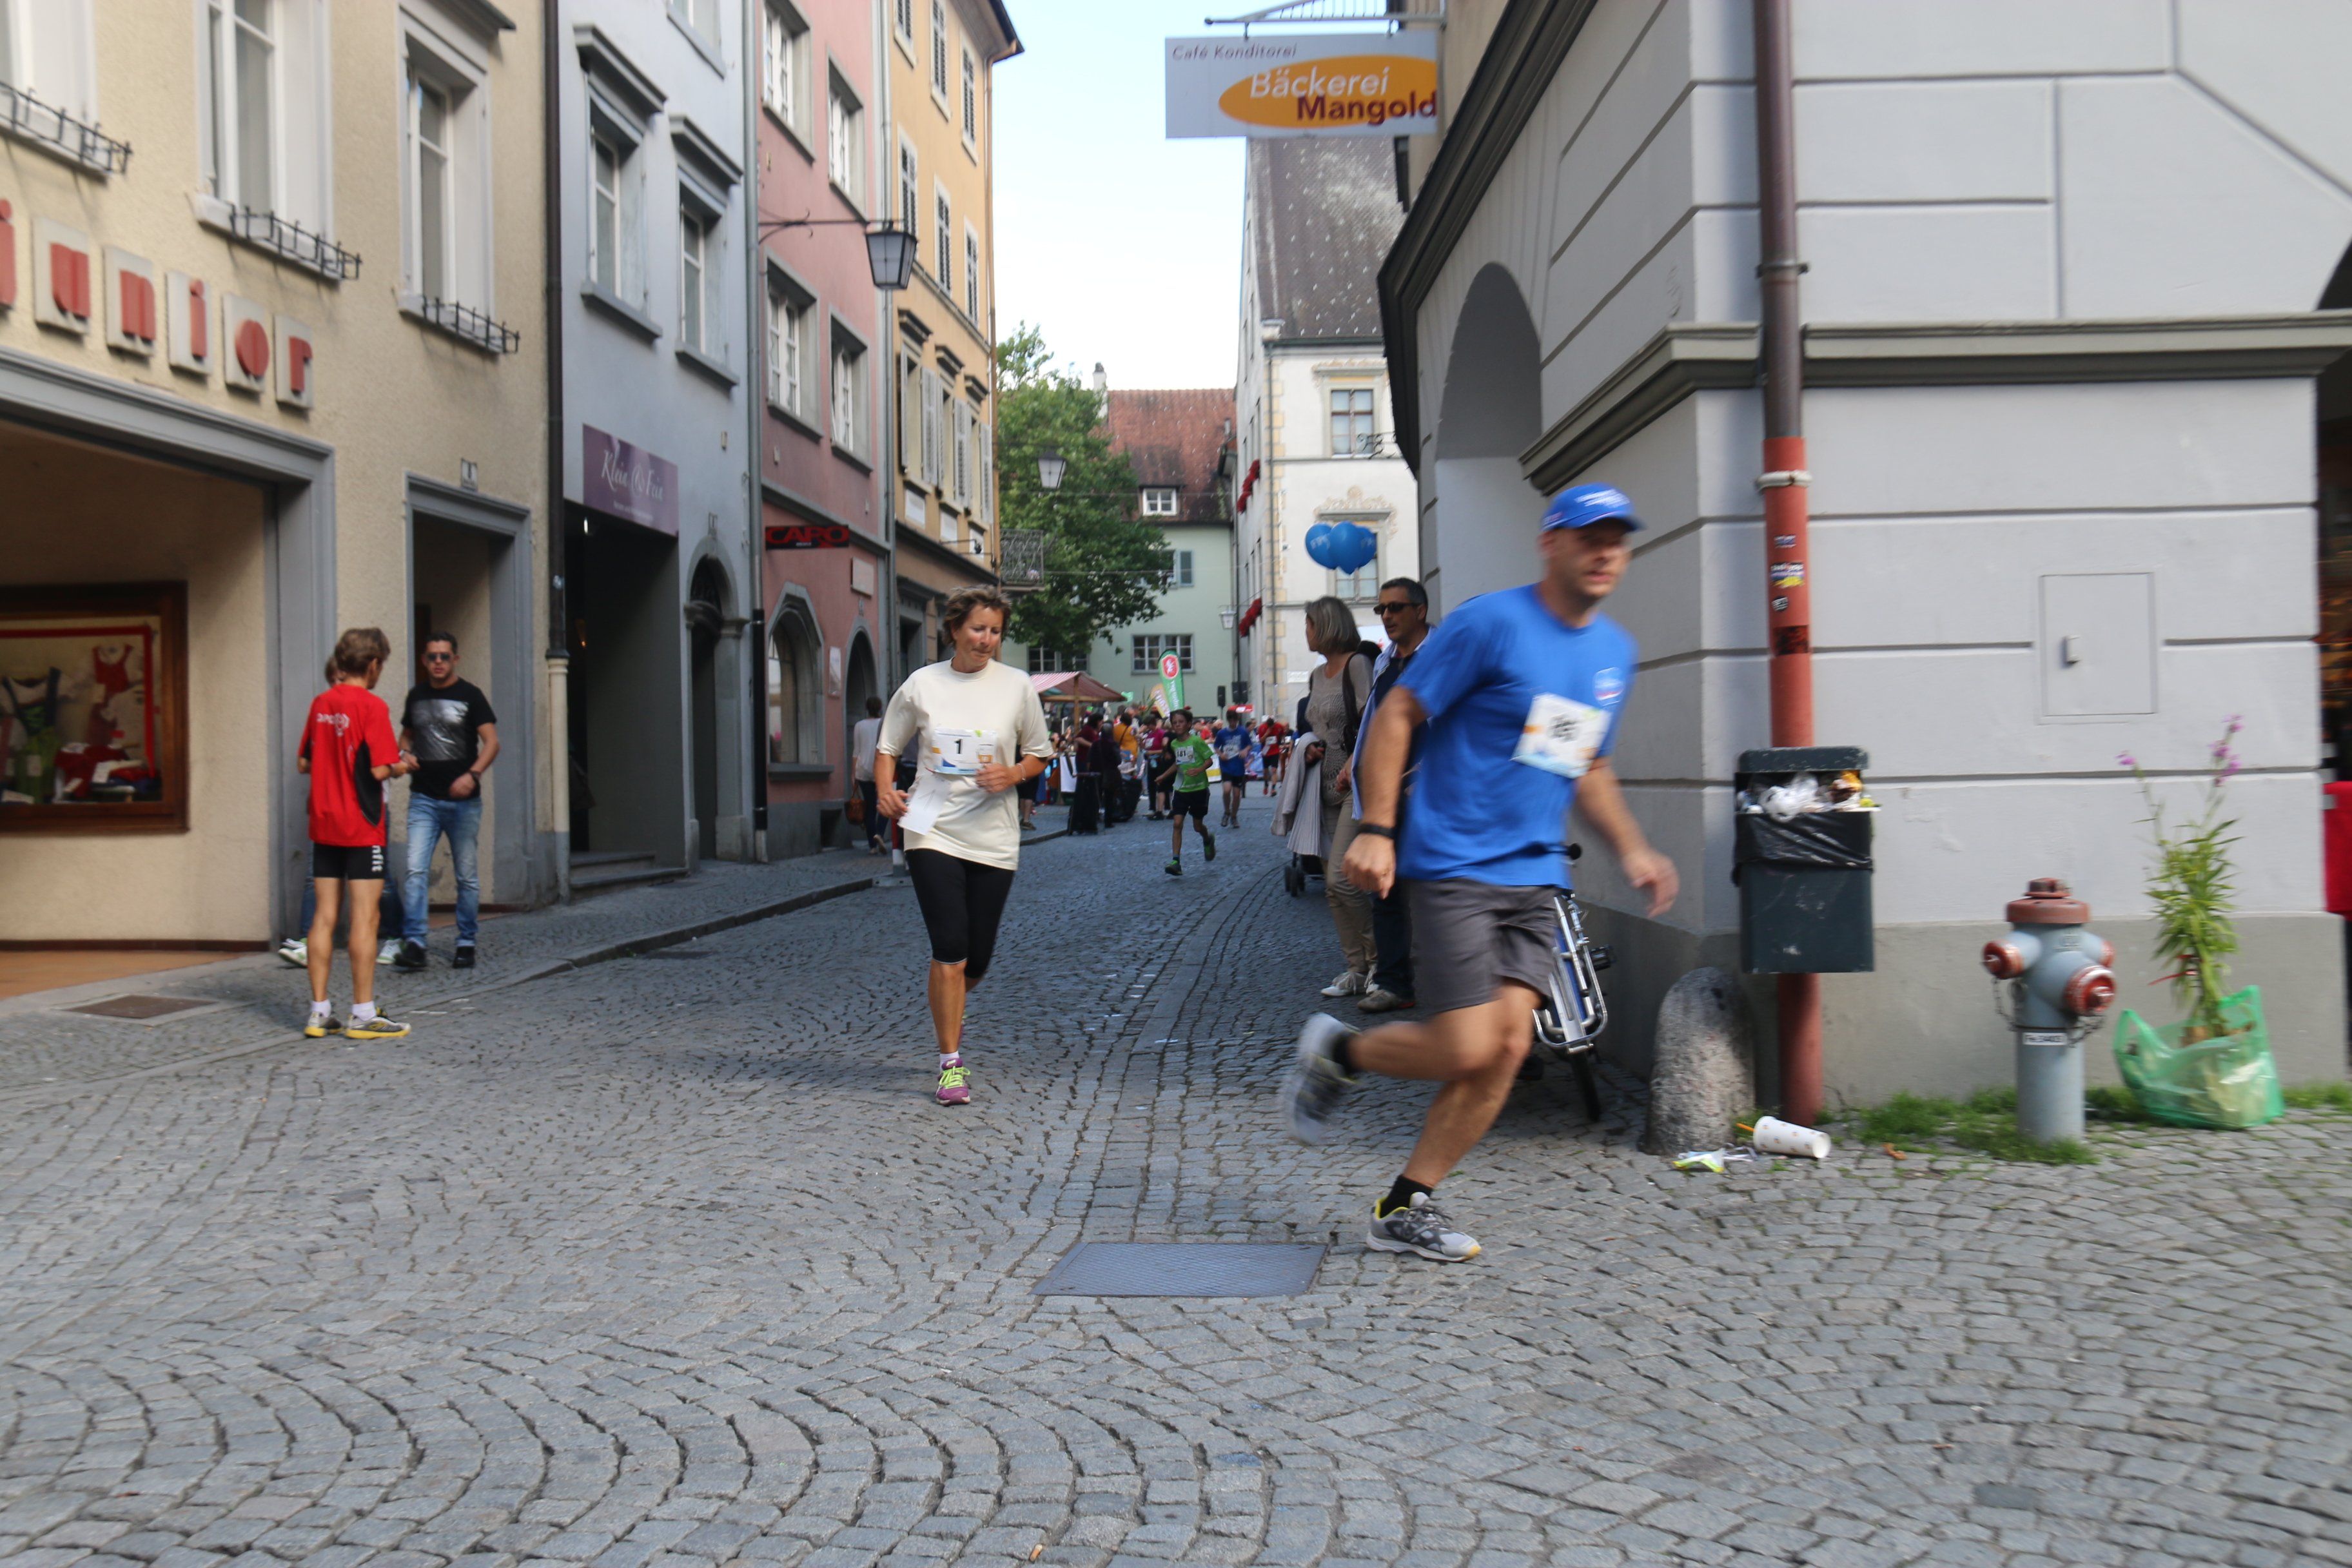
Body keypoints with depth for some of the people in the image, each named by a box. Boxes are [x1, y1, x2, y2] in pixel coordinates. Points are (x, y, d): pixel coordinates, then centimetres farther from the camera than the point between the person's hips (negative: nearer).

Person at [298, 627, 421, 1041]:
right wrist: (402, 766, 3)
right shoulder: (372, 706, -12)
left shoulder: (320, 704, 8)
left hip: (323, 826, 6)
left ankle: (319, 1011, 11)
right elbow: (379, 770, -17)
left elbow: (303, 764, 13)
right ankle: (363, 1015, 0)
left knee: (324, 917, 8)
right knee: (364, 918, -2)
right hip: (361, 828, -6)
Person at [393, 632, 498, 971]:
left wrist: (473, 774, -23)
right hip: (423, 799, 3)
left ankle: (467, 943, 14)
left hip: (463, 802, -2)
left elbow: (491, 742, -6)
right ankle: (413, 944, -11)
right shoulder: (416, 696, 12)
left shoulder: (470, 695, 0)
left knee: (467, 875, 4)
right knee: (416, 870, -11)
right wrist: (404, 755, 3)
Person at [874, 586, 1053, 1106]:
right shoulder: (922, 684, 1)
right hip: (933, 831, -1)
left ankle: (949, 1011, 41)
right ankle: (951, 1063, 1)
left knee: (978, 957, 6)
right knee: (949, 950, -11)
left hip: (994, 837, 2)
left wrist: (1011, 775, -10)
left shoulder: (1016, 686, 2)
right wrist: (887, 789, -7)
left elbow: (1039, 754, 11)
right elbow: (888, 747, 12)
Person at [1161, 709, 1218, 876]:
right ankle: (1176, 861, -13)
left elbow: (1210, 760, -9)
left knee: (1198, 826, 9)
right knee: (1177, 824, -10)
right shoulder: (1174, 744, 4)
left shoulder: (1197, 741, -12)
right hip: (1181, 789, 4)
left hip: (1199, 788, -4)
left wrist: (1199, 770, -24)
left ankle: (1208, 840, 45)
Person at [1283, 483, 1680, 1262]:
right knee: (1466, 1050, -12)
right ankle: (1337, 1052, 18)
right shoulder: (1493, 622, -9)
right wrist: (1376, 830, -15)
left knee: (1507, 1048, -2)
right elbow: (1398, 713, -8)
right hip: (1455, 867, -7)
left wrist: (1630, 848, 14)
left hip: (1536, 877, 7)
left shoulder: (1615, 651, 14)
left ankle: (1405, 1210, 11)